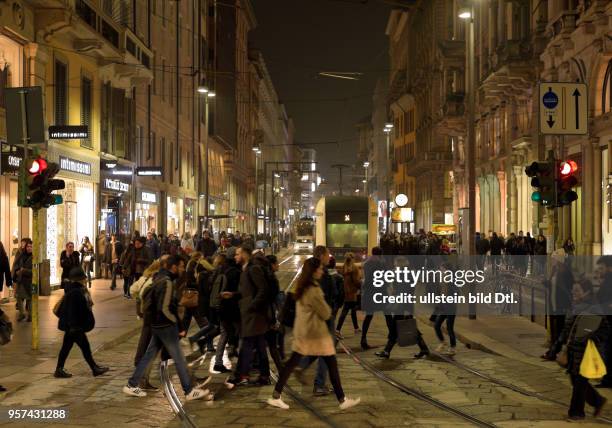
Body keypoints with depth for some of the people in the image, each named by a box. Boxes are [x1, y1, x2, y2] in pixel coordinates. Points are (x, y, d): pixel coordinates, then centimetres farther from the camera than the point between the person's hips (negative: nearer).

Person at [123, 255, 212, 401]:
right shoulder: (167, 282, -19)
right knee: (179, 358, -1)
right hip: (166, 326, -9)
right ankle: (190, 391, 5)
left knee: (149, 355, 14)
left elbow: (147, 305, 17)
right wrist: (179, 325, -15)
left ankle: (132, 385, 18)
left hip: (157, 325, 9)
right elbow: (165, 309, -23)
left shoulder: (160, 278, 11)